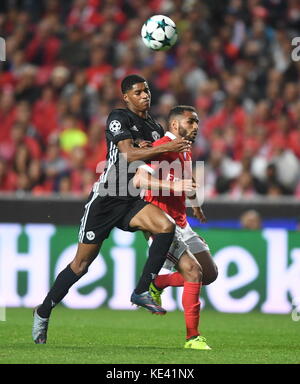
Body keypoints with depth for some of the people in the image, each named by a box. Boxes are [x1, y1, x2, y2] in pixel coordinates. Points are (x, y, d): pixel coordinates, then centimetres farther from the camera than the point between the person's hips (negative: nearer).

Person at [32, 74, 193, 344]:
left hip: (133, 201, 5)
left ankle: (141, 292, -14)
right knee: (82, 264, -2)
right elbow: (128, 154, -22)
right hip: (106, 198, -5)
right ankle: (43, 313, 15)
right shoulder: (119, 118, -8)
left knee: (166, 227, -24)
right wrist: (166, 148, -25)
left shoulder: (156, 128, 14)